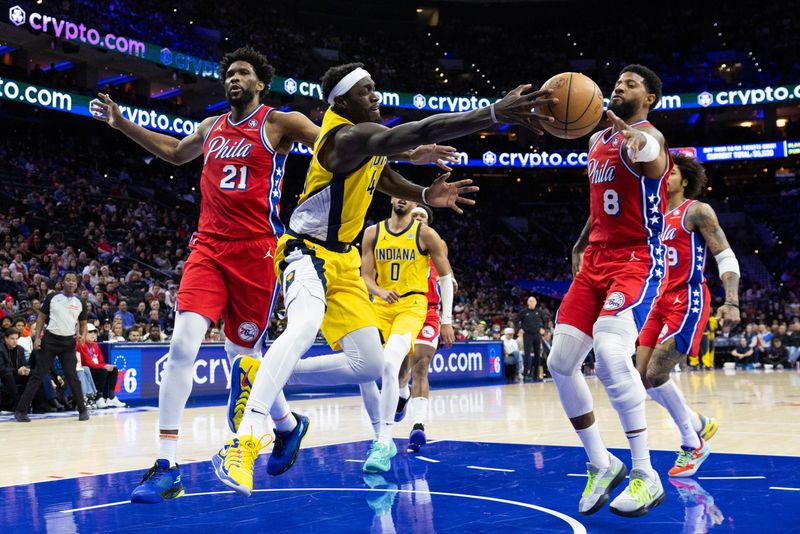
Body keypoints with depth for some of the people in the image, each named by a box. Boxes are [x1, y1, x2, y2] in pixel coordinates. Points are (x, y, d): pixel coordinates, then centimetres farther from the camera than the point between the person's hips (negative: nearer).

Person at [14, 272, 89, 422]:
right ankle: (21, 410, 2)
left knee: (72, 376, -1)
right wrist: (37, 337, -5)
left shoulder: (80, 302, 5)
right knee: (38, 375, -3)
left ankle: (82, 410, 9)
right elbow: (41, 317, 5)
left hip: (68, 342, 1)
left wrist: (83, 335, -7)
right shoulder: (52, 297, 0)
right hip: (50, 339, -1)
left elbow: (83, 323, 13)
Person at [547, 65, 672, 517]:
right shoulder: (597, 142, 17)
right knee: (560, 363, -2)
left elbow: (649, 159, -36)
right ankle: (601, 465, 13)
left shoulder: (648, 136, -9)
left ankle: (646, 477, -17)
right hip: (596, 260, 8)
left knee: (610, 352, -29)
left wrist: (633, 137, -57)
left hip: (638, 260, -8)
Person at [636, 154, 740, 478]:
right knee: (643, 377, 1)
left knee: (656, 375, -15)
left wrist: (732, 302, -22)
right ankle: (698, 424, 22)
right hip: (660, 303, 8)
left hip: (688, 301, -7)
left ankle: (693, 444, 4)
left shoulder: (697, 211, -4)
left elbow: (726, 257, -10)